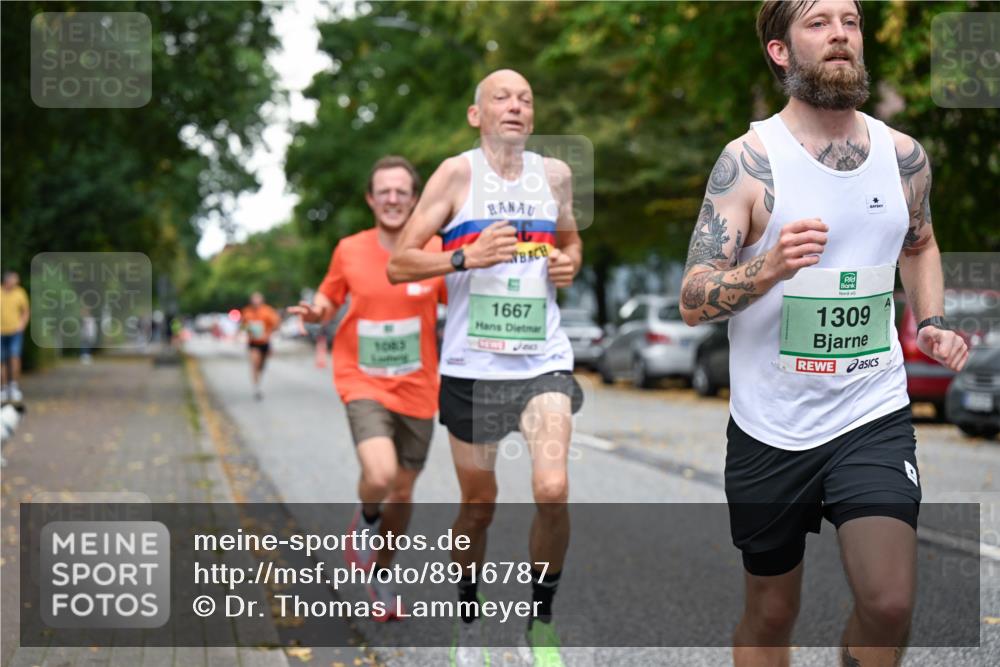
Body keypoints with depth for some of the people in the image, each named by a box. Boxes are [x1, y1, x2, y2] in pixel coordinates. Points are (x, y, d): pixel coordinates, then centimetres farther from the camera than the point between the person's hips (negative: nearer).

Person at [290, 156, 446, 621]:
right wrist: (315, 311, -11)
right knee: (379, 476, -26)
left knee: (402, 492, 12)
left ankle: (381, 574, 36)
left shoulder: (436, 252, -5)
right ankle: (366, 521, 10)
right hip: (364, 384, -2)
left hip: (417, 390, 2)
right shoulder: (349, 251, -3)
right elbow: (329, 297, 12)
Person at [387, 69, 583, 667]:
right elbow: (399, 263, -5)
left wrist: (569, 264, 3)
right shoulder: (458, 174, -3)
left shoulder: (555, 174, 8)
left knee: (553, 490, -17)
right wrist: (467, 258, -20)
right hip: (472, 364, -2)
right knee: (479, 506, 8)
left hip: (543, 359, 2)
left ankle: (542, 619, 3)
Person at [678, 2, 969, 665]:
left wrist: (932, 322, 5)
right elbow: (693, 301, -13)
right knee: (771, 613, 14)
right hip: (770, 429, -2)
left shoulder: (904, 155, 2)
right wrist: (770, 267, -31)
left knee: (890, 604, -15)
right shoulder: (750, 160, -10)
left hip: (873, 418, 2)